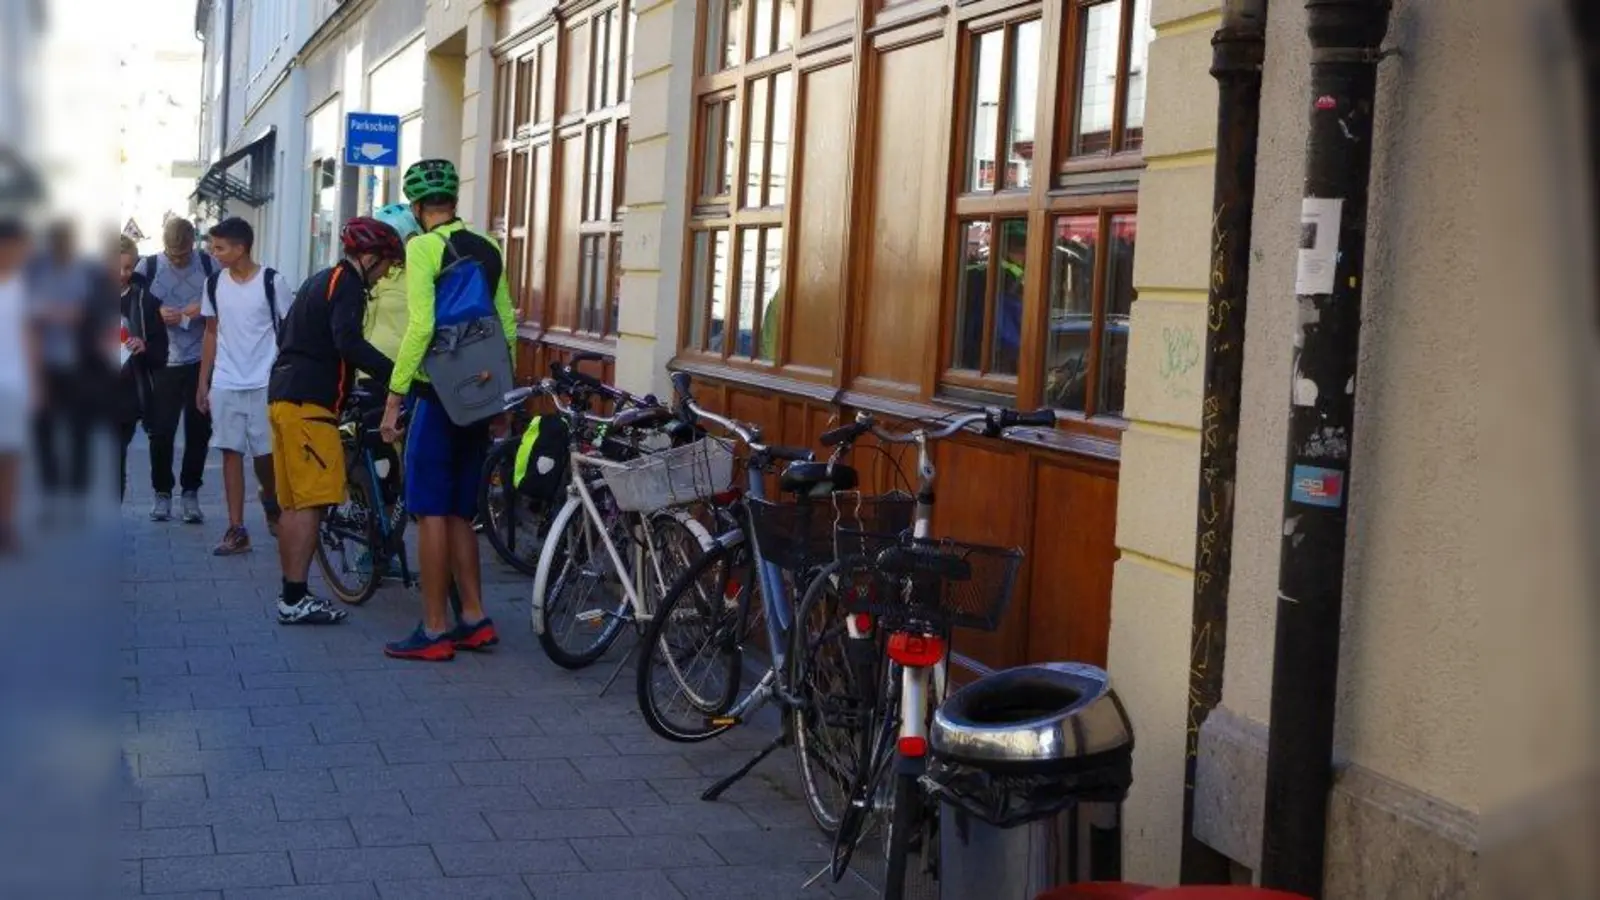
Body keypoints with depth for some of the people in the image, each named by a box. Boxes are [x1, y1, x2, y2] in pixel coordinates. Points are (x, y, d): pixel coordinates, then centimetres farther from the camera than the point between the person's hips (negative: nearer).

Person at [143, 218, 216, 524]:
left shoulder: (209, 265, 0)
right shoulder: (148, 267, 1)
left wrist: (205, 309, -13)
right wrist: (157, 315, -13)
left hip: (201, 361, 0)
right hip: (163, 363, 0)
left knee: (199, 430, 5)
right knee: (161, 431, 0)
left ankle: (191, 493, 17)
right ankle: (162, 493, 16)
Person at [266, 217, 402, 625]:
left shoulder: (319, 281, 23)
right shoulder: (348, 285, -8)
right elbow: (349, 343, -25)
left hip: (284, 396, 10)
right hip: (308, 402, -10)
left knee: (294, 503, 12)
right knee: (311, 503, -9)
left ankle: (291, 596, 15)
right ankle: (295, 600, -9)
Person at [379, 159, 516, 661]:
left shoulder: (423, 247, -9)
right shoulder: (488, 249, 10)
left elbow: (421, 325, -18)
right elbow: (508, 327, 12)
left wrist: (394, 394, -14)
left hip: (439, 394, -7)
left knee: (431, 511, -1)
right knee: (459, 512, 15)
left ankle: (434, 630, 1)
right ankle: (474, 619, 16)